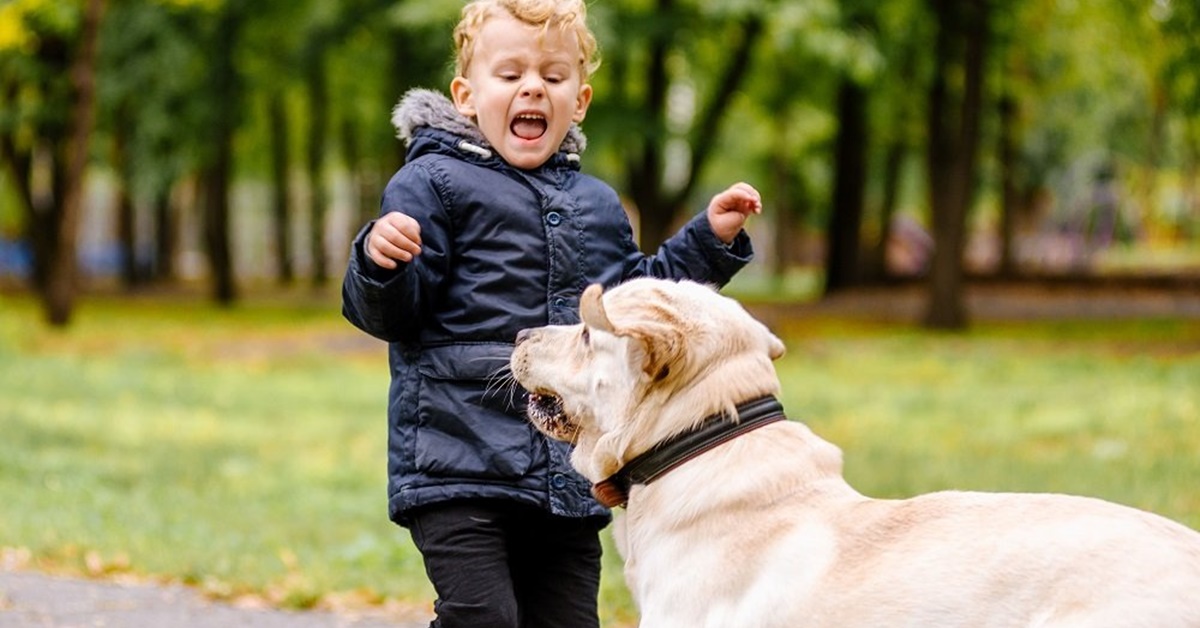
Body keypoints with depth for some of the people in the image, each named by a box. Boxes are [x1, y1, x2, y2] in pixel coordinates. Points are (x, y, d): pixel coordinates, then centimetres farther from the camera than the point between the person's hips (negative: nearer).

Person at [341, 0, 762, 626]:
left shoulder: (598, 205, 18)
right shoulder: (432, 183, -2)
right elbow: (389, 314, -7)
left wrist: (709, 240, 22)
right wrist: (380, 265, -29)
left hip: (570, 475, 6)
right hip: (458, 462, -6)